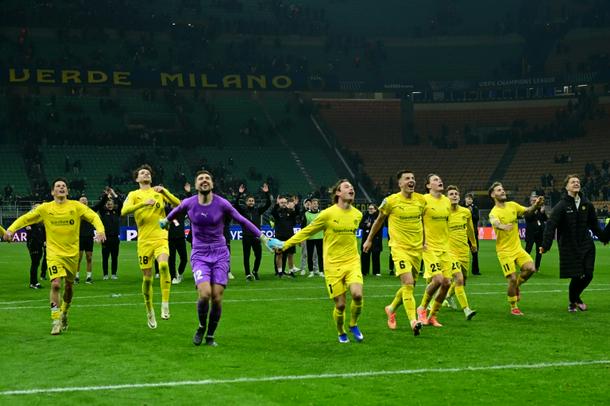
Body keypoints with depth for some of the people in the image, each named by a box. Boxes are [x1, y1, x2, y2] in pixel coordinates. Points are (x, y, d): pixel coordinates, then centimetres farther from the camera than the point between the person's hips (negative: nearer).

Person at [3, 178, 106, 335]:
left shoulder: (76, 206, -1)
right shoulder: (45, 208, -1)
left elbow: (93, 216, -5)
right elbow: (25, 218, 2)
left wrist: (100, 230, -24)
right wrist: (10, 230, -13)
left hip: (72, 253, 2)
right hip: (54, 253, -2)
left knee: (69, 286, 12)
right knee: (56, 284, -18)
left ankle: (64, 314, 37)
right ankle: (56, 321, -11)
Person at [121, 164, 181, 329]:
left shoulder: (159, 192, 12)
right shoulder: (134, 195, 8)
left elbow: (178, 204, 1)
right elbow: (124, 211, -10)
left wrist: (164, 192, -13)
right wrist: (144, 203, -22)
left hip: (161, 237, 0)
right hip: (144, 241, 0)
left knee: (163, 265, -28)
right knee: (147, 278, 2)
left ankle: (165, 304, -23)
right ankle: (149, 311, 22)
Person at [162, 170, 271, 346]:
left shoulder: (221, 203, -6)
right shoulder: (189, 203, -3)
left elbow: (242, 221, 2)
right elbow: (177, 211, 20)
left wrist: (263, 237, 0)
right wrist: (166, 220, 38)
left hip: (220, 254, 0)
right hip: (199, 254, 0)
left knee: (217, 297, -7)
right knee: (204, 294, -20)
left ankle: (210, 336, 13)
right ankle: (202, 327, 9)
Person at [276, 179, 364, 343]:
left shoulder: (357, 214, 6)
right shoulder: (328, 214, -7)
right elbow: (306, 231, 1)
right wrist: (285, 245, 0)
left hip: (352, 262, 3)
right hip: (333, 265, -3)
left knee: (357, 294, -21)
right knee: (340, 304, -4)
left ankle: (353, 325, 7)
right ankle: (341, 333, 25)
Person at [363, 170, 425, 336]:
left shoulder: (421, 200, 4)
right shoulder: (391, 201, -7)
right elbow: (379, 220, 8)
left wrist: (426, 241, 17)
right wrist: (369, 239, 16)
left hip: (417, 248, 5)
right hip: (399, 247, -5)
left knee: (409, 286, 13)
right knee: (408, 283, -19)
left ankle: (391, 309, 39)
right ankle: (413, 321, -22)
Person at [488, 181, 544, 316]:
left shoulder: (512, 205, 5)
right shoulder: (494, 212, -15)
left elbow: (527, 210, 14)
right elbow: (495, 223, -36)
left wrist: (536, 205, -8)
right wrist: (503, 226, -59)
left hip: (518, 248, 5)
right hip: (504, 251, -5)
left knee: (530, 268, -13)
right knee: (512, 279, -9)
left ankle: (516, 286, 16)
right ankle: (514, 308, 10)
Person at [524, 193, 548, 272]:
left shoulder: (541, 209, 12)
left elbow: (546, 219, 4)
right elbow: (526, 218, -16)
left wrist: (543, 212, -13)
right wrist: (534, 212, -27)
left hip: (540, 233, 5)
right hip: (530, 233, -5)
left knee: (539, 251, 8)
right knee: (528, 250, -9)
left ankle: (537, 267, 17)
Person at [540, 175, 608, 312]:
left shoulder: (587, 205, 4)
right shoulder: (561, 206, -10)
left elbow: (594, 224, 18)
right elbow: (550, 226, -17)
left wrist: (604, 238, 24)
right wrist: (545, 245, -26)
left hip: (586, 245, 4)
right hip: (569, 247, -4)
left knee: (588, 275, 2)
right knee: (576, 276, -4)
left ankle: (576, 297, 31)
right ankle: (572, 302, 23)